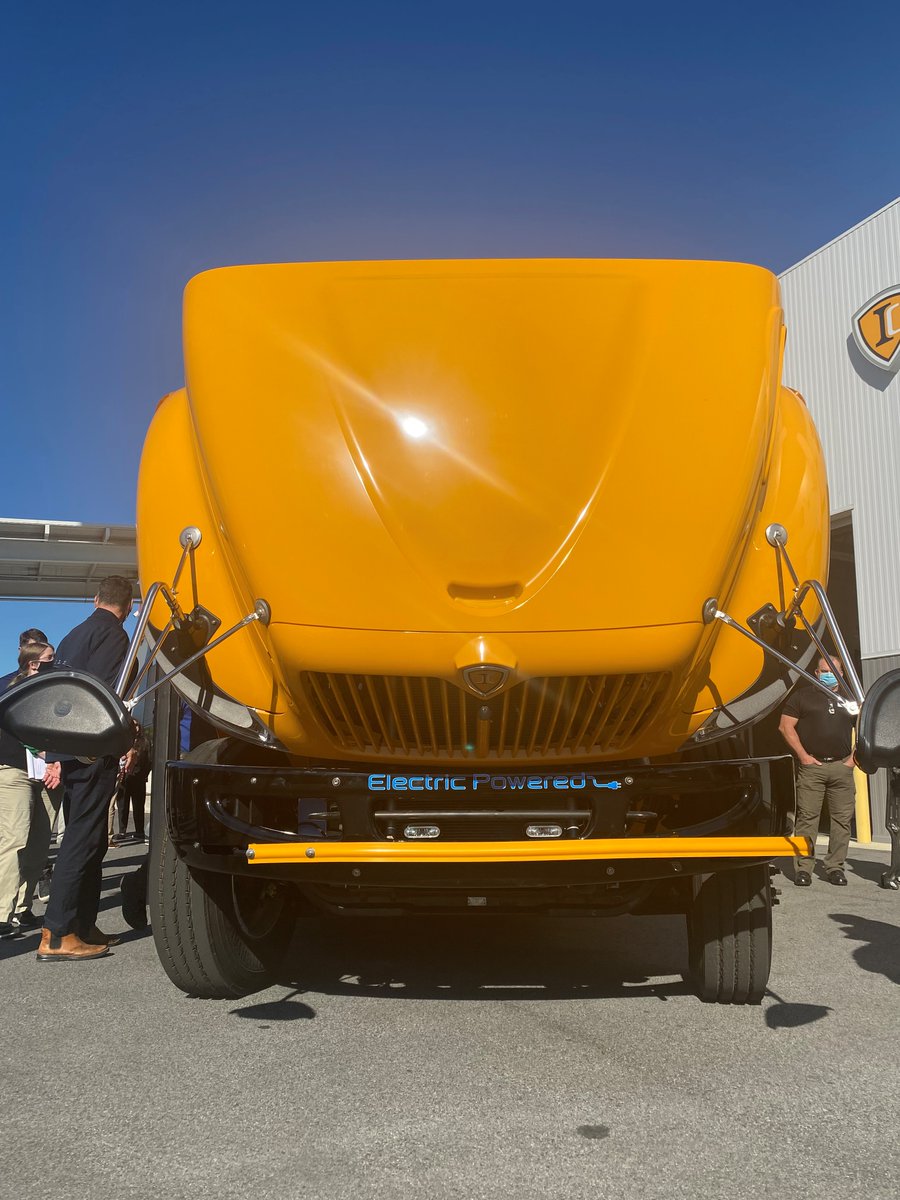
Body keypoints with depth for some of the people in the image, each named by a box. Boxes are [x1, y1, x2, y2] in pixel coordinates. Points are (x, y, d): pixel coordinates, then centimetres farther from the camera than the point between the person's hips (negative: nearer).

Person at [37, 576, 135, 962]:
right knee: (82, 841, -8)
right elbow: (105, 693, -19)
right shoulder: (113, 634, -7)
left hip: (71, 751, 9)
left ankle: (83, 927, 17)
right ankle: (57, 936, -9)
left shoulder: (73, 636, 19)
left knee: (87, 841, 14)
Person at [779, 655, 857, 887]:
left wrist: (854, 757, 6)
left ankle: (835, 867, 9)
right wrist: (803, 755, -5)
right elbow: (786, 726, 1)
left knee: (843, 818, 1)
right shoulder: (802, 697, 7)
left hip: (842, 766, 3)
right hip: (811, 766, -3)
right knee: (807, 816, -6)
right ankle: (804, 867, -3)